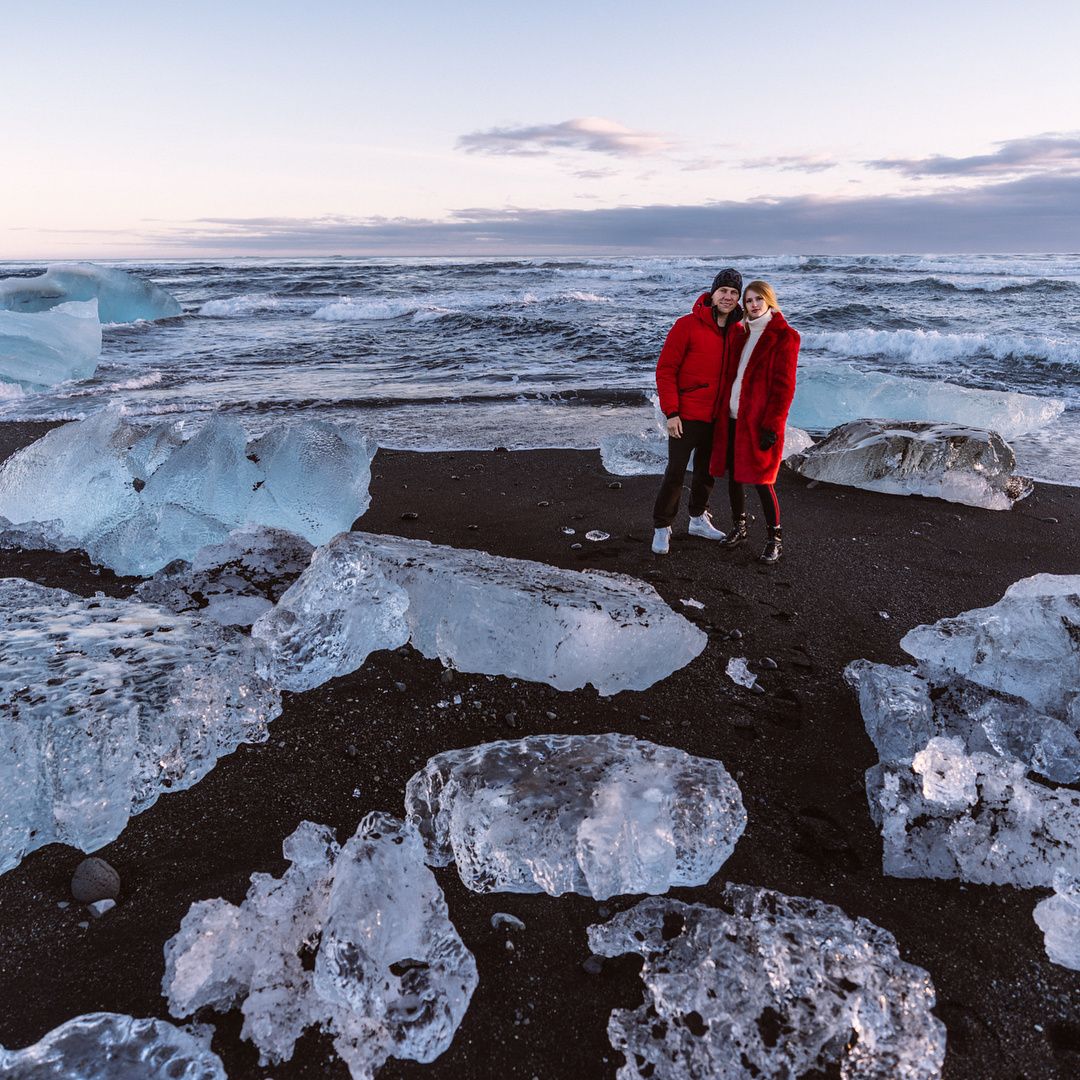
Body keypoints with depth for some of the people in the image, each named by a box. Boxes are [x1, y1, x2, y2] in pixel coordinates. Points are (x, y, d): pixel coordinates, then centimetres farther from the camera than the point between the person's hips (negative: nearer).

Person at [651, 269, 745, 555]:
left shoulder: (738, 331, 5)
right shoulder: (688, 325, -11)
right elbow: (665, 369, -11)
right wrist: (671, 412, -16)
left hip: (717, 417, 6)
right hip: (686, 416, -5)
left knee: (707, 470, 17)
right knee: (675, 472, -4)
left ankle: (698, 518, 34)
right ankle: (662, 528, 9)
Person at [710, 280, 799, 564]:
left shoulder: (784, 336, -5)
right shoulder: (741, 333, 14)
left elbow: (784, 386, -10)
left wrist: (772, 426, -15)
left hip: (758, 420, -6)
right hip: (732, 417, 6)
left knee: (761, 480, -5)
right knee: (733, 474, 11)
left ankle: (774, 539, 10)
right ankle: (738, 527, 29)